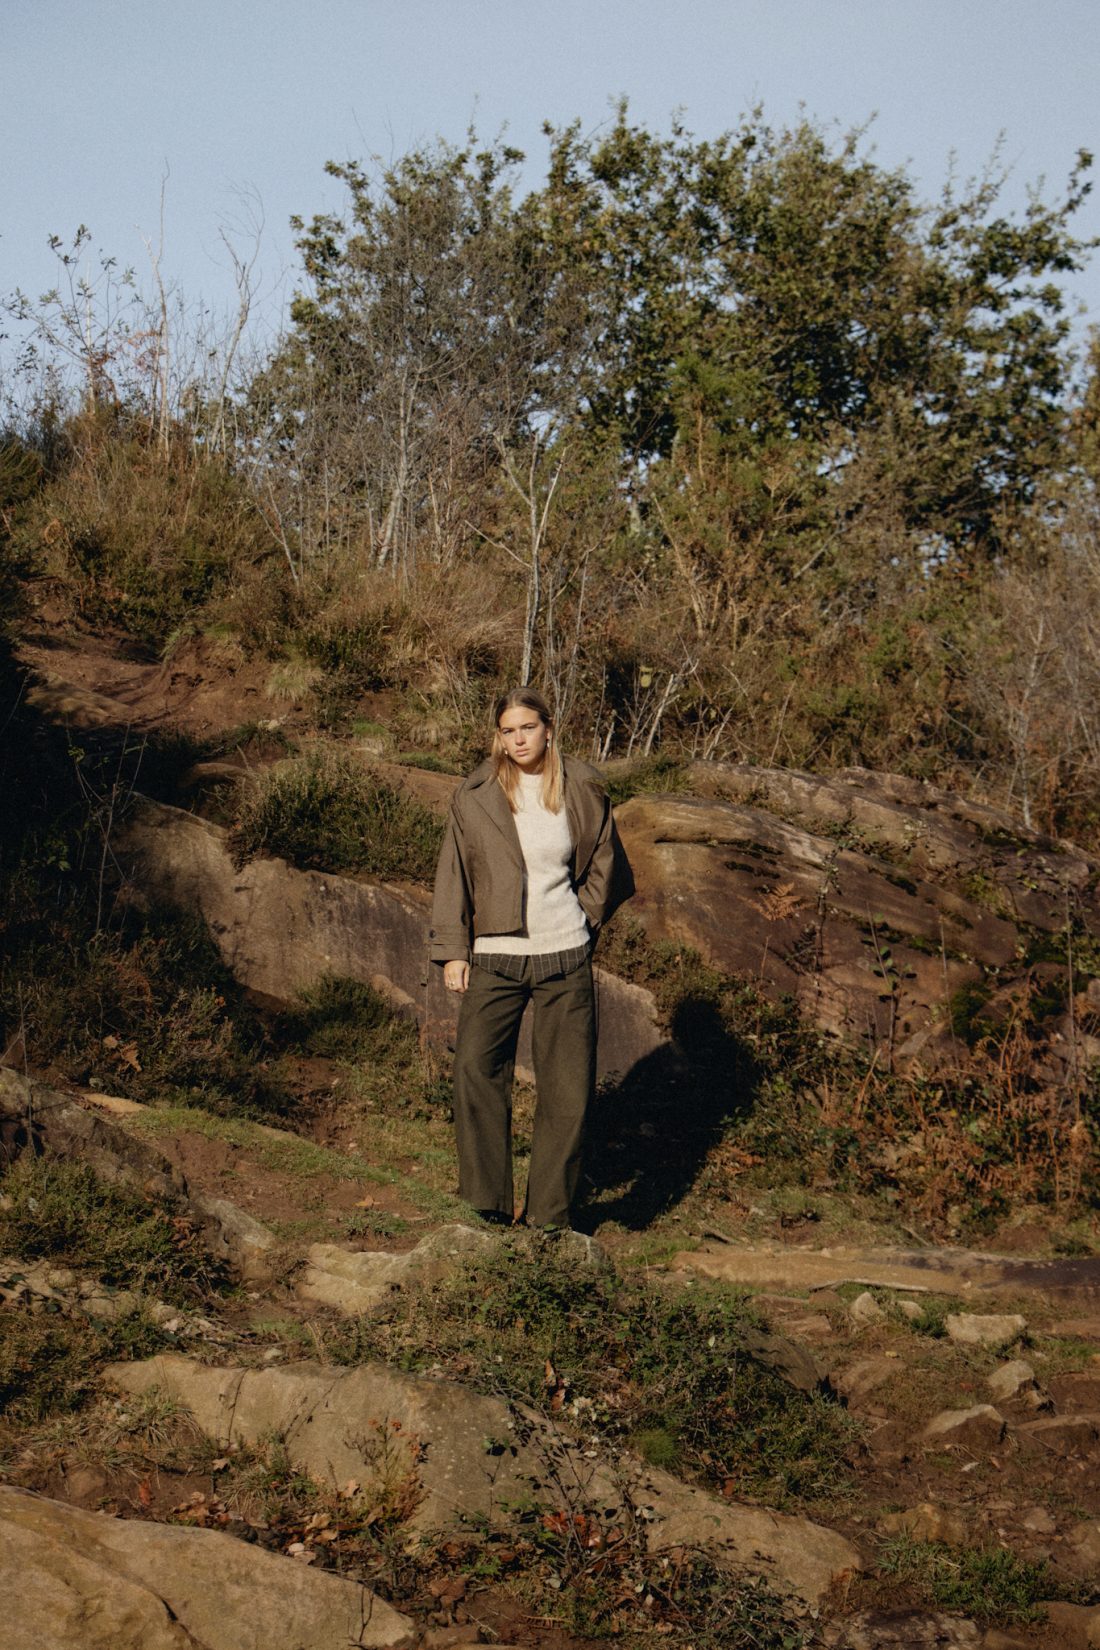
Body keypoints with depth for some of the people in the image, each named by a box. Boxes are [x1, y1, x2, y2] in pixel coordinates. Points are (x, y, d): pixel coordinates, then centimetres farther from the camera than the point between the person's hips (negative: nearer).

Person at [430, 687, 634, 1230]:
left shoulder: (583, 790, 3)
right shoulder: (475, 797, -1)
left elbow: (604, 867, 15)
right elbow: (454, 877, 3)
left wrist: (581, 924, 10)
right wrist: (451, 950, -1)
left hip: (565, 959, 1)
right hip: (495, 956, -1)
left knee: (567, 1087, 1)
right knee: (476, 1068, -16)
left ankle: (549, 1214, 13)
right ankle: (488, 1199, -5)